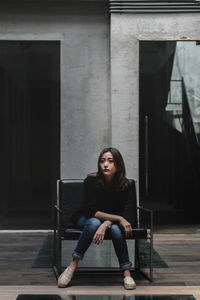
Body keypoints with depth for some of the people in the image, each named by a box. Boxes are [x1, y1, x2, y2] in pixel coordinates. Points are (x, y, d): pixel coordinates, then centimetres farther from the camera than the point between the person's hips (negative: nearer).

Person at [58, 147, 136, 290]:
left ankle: (127, 273, -28)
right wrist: (118, 218, -31)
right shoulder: (91, 180, -20)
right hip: (86, 218, -1)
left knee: (116, 228, -34)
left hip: (115, 222, 1)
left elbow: (127, 214, -20)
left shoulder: (125, 185, -16)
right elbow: (91, 210, -23)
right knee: (94, 223, -37)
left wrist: (105, 224, -37)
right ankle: (73, 265, -30)